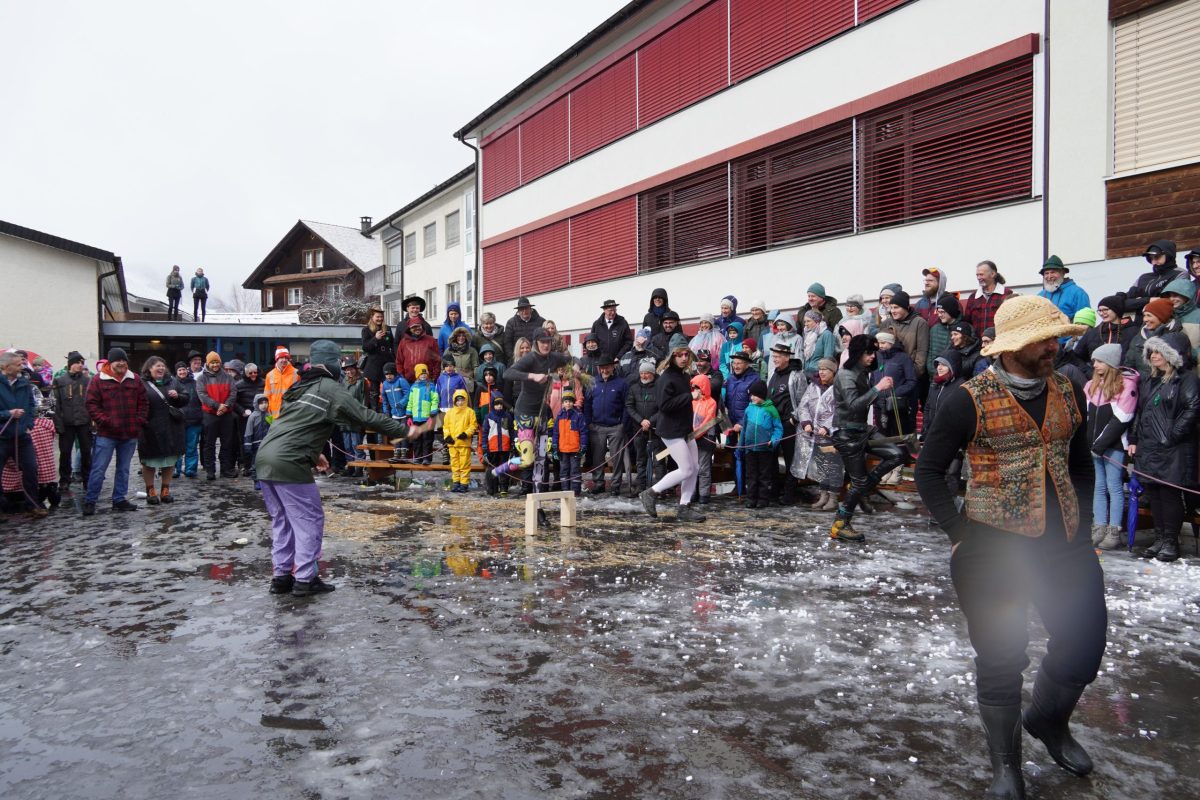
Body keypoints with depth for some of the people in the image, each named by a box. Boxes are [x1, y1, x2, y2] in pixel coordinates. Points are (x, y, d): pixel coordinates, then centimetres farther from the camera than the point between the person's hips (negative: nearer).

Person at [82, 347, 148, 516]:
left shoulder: (134, 380, 7)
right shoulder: (99, 380, -3)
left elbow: (143, 403, 10)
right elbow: (92, 405, -5)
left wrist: (139, 421, -2)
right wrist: (105, 422, -15)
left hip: (130, 434, 4)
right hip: (106, 434, -4)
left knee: (123, 469, 12)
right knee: (98, 469, -1)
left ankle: (119, 500, 21)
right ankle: (90, 501, 9)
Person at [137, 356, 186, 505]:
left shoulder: (171, 382, 12)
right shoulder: (142, 384, -2)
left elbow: (185, 400, 13)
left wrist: (177, 396, -7)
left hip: (171, 429, 4)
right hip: (150, 429, -4)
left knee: (170, 460, 9)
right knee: (149, 461, 6)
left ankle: (165, 490, 21)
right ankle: (150, 491, 18)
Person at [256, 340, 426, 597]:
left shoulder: (301, 387, 20)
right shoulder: (330, 389, -5)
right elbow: (366, 416, -6)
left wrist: (313, 453, 33)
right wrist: (404, 430, 1)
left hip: (264, 457, 9)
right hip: (289, 463, -9)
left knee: (282, 519, 17)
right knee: (309, 519, 2)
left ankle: (281, 576, 21)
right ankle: (305, 579, 4)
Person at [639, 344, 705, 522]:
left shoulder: (683, 375, 12)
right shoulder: (667, 377, -17)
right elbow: (664, 405, -25)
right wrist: (689, 396, -23)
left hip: (685, 430, 10)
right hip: (671, 431, -10)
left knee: (695, 467, 9)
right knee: (686, 470, -9)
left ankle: (684, 508, 16)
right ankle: (650, 493, 5)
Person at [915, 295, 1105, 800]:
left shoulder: (1068, 393, 5)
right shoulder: (970, 400, -11)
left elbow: (1080, 464, 17)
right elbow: (928, 470, -5)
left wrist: (1082, 527, 12)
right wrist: (960, 533, -9)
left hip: (1065, 545, 5)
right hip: (994, 547, -5)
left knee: (1084, 640, 13)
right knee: (1000, 657, 7)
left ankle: (1048, 720, 44)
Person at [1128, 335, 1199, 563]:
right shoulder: (1150, 380, 18)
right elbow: (1140, 412, 20)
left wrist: (1172, 435, -17)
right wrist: (1134, 439, 13)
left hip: (1173, 451, -7)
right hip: (1148, 449, 7)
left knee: (1170, 494, -3)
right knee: (1154, 494, 11)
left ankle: (1171, 542, 6)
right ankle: (1159, 540, 19)